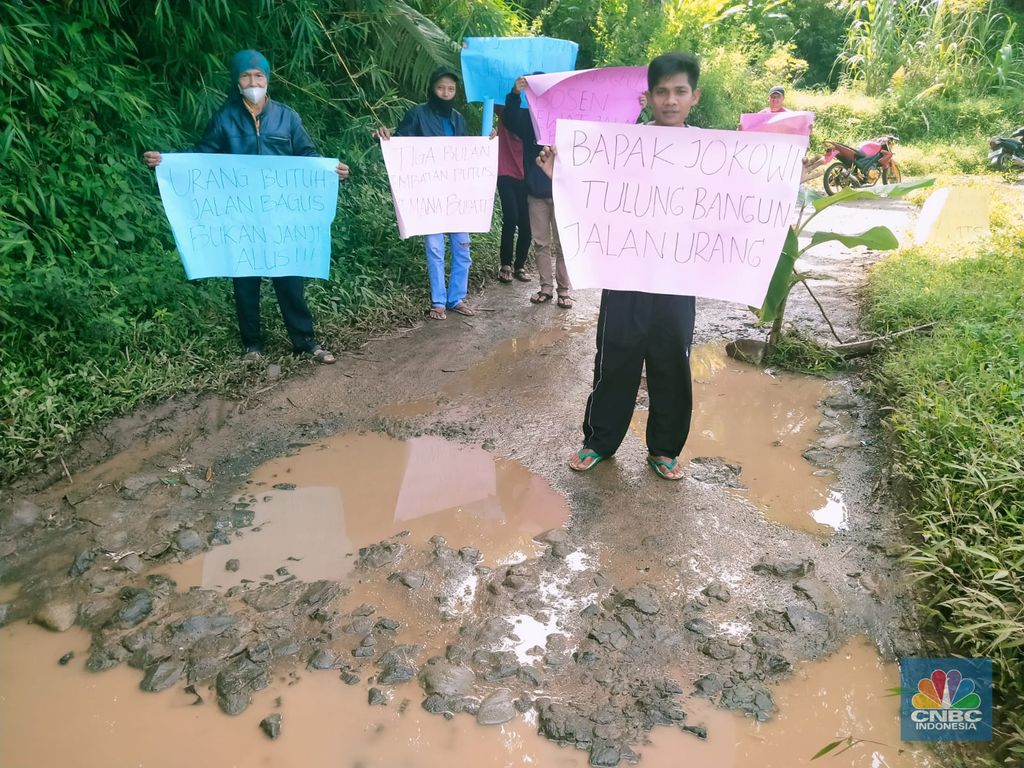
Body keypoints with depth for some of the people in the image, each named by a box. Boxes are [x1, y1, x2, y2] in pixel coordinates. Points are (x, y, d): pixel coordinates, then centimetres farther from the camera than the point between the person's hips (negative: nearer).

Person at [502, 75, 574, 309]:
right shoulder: (527, 117, 4)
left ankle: (564, 289, 10)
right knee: (541, 243, 8)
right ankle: (546, 287, 18)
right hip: (535, 191, 2)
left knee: (562, 244, 2)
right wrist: (515, 94, -35)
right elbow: (509, 119, -16)